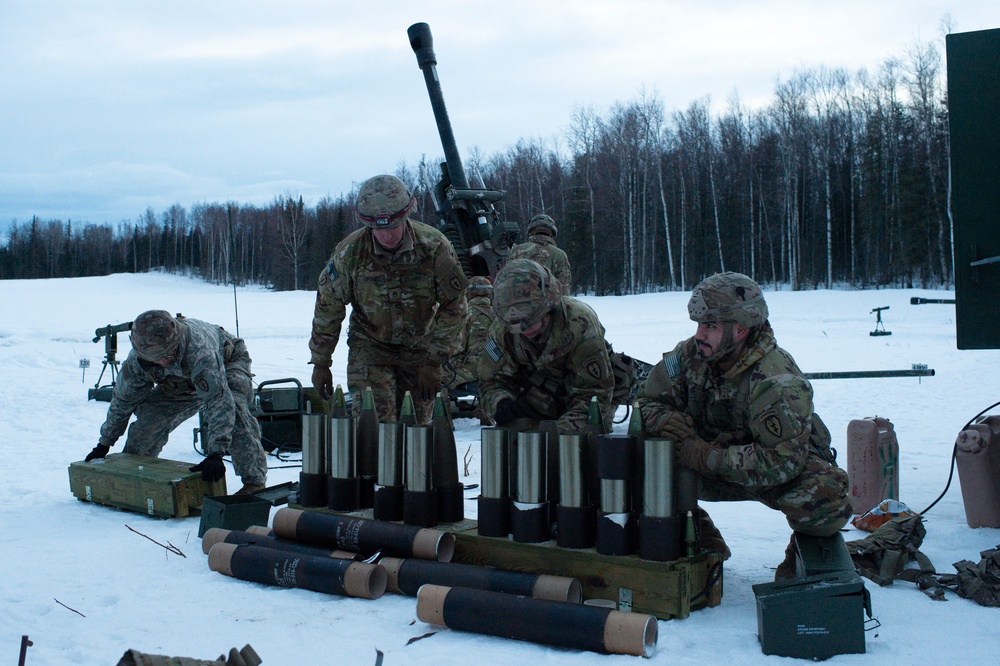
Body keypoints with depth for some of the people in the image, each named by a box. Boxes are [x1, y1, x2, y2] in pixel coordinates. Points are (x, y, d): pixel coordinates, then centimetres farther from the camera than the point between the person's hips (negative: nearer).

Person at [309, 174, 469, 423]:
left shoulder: (434, 247, -18)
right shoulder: (350, 252, -17)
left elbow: (453, 307, -9)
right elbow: (328, 308, -4)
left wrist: (434, 362, -10)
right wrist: (320, 363, 2)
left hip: (421, 347, 1)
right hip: (370, 347, -1)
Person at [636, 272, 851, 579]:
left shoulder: (776, 380, -29)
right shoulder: (691, 354, -12)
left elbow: (782, 462, -34)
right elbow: (648, 400, -2)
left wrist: (707, 457, -37)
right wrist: (666, 421, -26)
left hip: (791, 468, -5)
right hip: (715, 470, 5)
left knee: (825, 496, -37)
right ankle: (704, 546, 7)